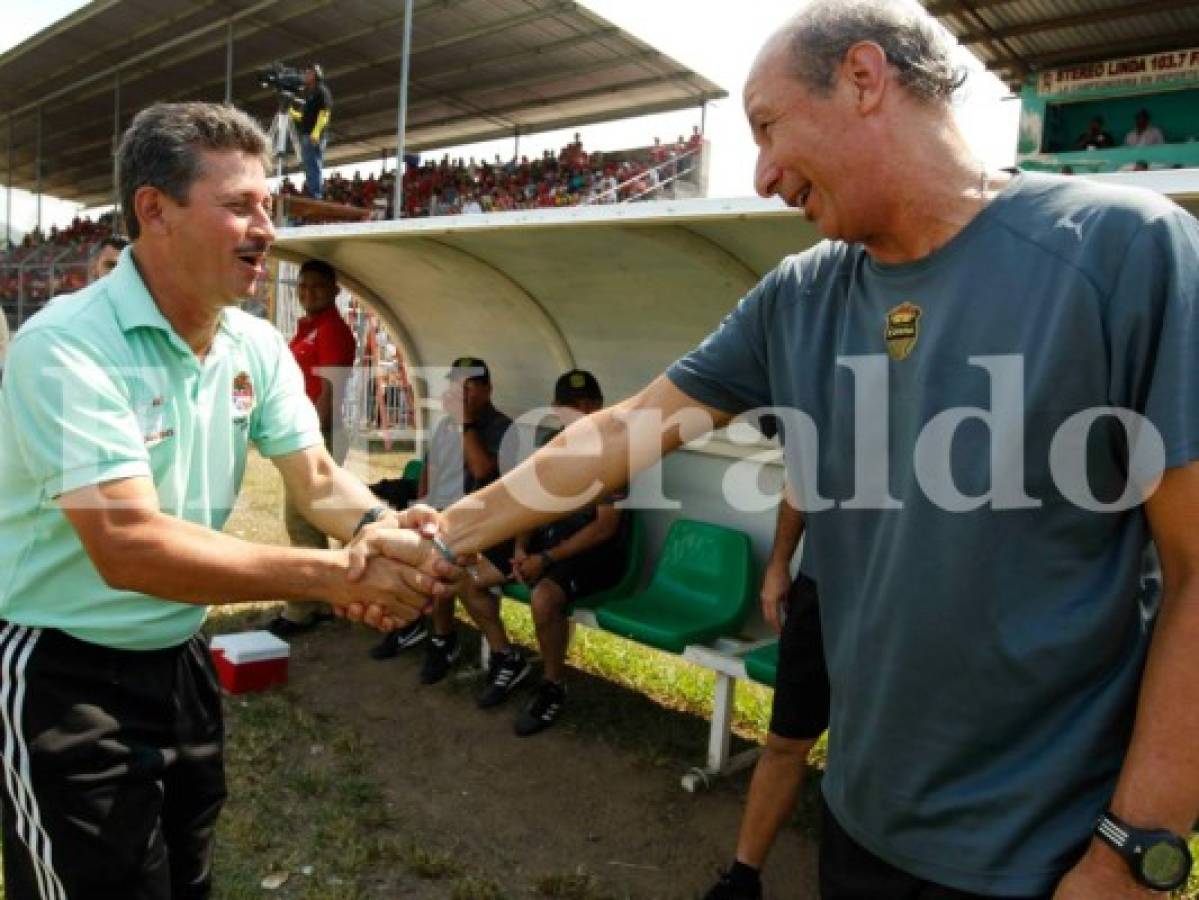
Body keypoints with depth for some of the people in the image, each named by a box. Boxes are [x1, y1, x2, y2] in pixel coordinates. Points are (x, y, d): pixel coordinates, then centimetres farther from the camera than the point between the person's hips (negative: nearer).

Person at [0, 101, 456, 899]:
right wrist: (336, 575, -35)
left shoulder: (257, 347, -2)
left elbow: (318, 478, -4)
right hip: (64, 676, -6)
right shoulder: (65, 348, -25)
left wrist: (379, 529, -28)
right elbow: (129, 548, -33)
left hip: (179, 661, 7)